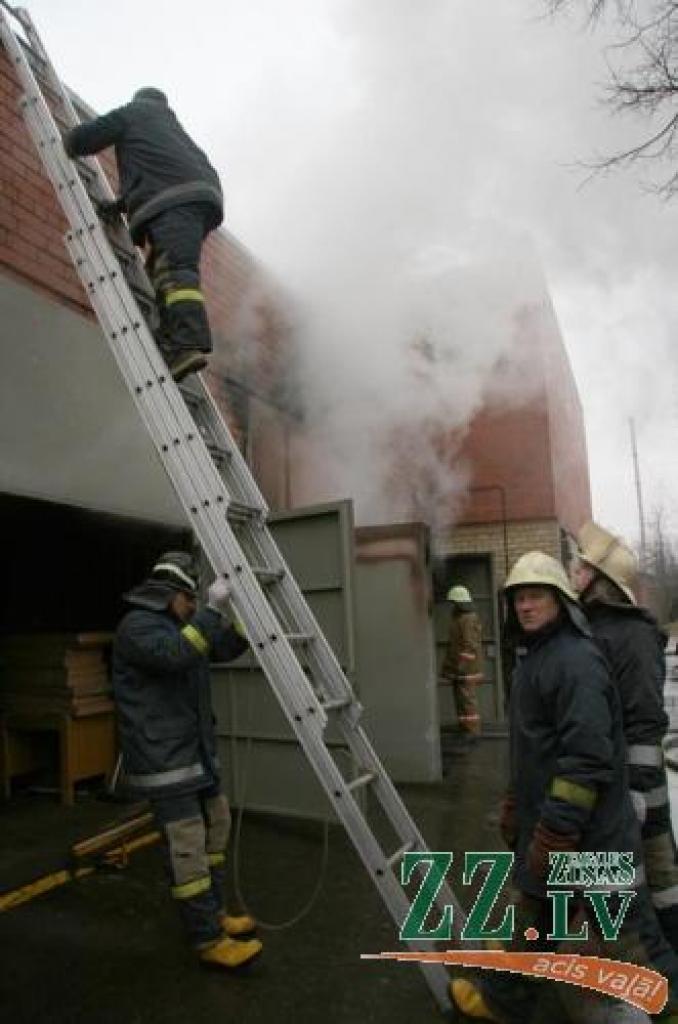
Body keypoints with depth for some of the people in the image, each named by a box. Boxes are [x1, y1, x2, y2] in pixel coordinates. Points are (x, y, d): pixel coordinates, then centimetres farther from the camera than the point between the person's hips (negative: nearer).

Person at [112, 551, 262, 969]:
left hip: (197, 752, 10)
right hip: (163, 759, -10)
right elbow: (175, 653, -34)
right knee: (187, 848, -5)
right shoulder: (137, 625, -14)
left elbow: (227, 649, 14)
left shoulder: (176, 625, 15)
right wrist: (212, 609, -32)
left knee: (216, 830, 18)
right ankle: (210, 941, 4)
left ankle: (214, 914, 32)